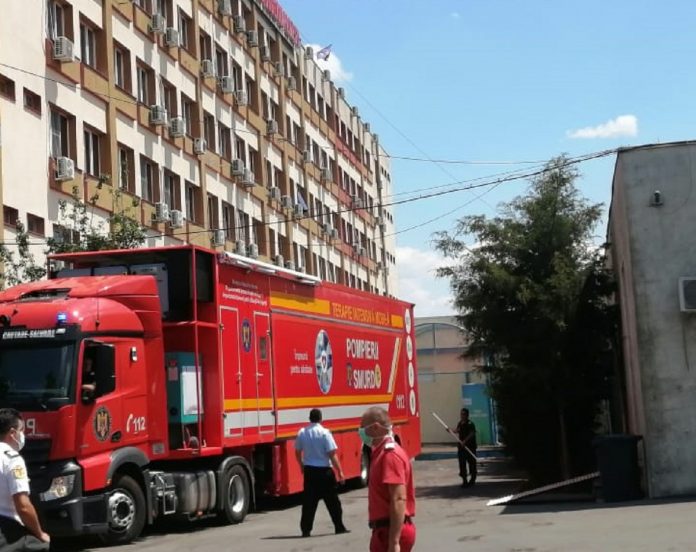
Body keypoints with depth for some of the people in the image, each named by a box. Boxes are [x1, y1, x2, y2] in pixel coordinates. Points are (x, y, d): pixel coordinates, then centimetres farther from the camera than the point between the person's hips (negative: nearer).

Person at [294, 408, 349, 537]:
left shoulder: (302, 433, 0)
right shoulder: (324, 433, -13)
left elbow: (298, 452, 12)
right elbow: (332, 454, -15)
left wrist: (302, 466, 29)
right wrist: (340, 471, -10)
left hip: (309, 471, 4)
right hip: (324, 471, -4)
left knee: (309, 501, 8)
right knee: (332, 501, 8)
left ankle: (306, 529, 5)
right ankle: (339, 527, 14)